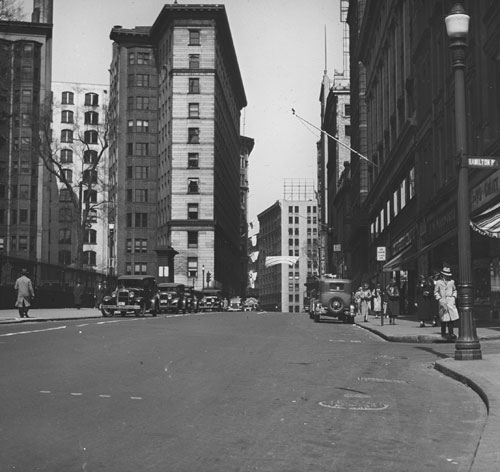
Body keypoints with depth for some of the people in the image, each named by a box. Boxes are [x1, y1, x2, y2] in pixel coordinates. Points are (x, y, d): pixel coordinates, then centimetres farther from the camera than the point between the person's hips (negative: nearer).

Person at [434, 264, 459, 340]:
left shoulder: (451, 281, 11)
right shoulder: (438, 282, 4)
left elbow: (454, 290, 22)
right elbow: (436, 292, 7)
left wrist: (454, 297, 7)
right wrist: (439, 299, -5)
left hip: (451, 300, 2)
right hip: (443, 301, -2)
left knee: (452, 316, -11)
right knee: (444, 317, 2)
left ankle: (451, 333, -8)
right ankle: (443, 332, 20)